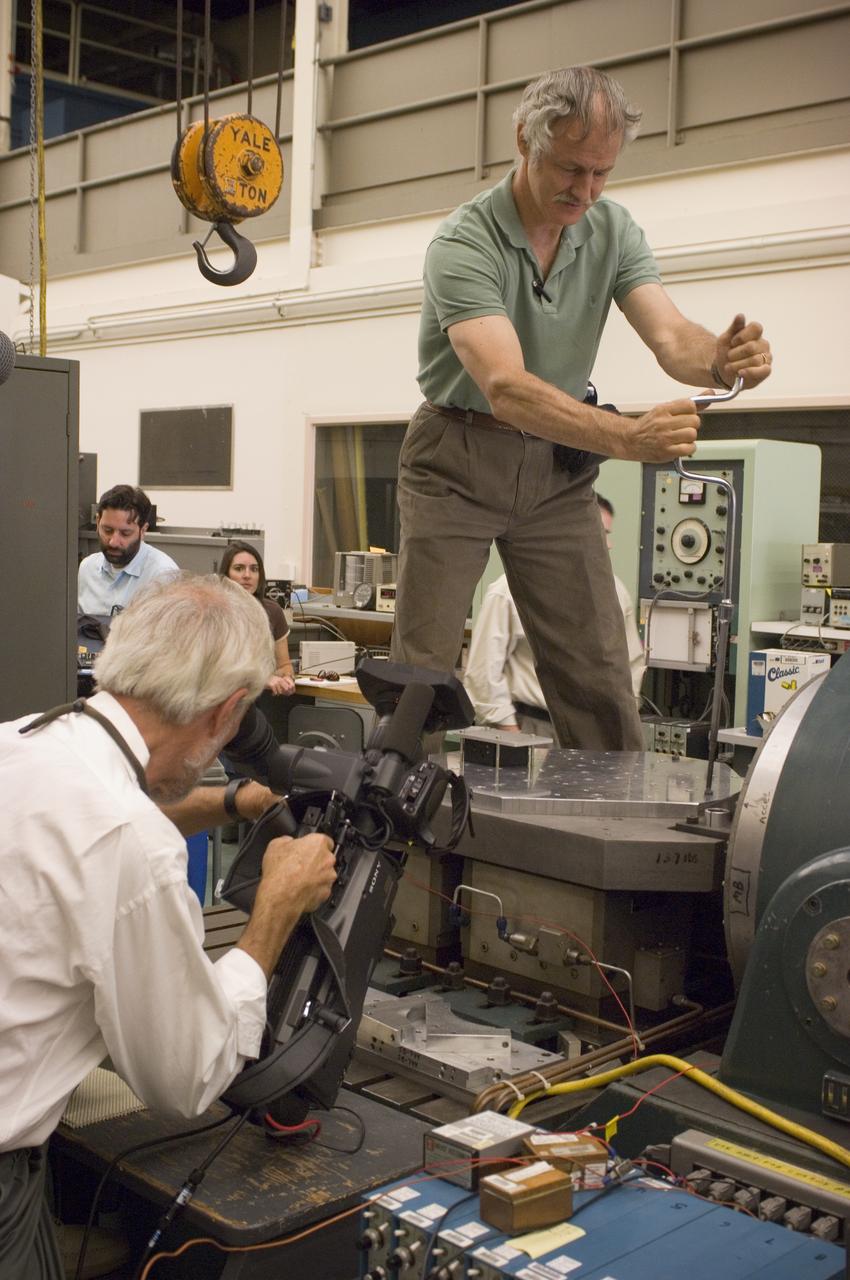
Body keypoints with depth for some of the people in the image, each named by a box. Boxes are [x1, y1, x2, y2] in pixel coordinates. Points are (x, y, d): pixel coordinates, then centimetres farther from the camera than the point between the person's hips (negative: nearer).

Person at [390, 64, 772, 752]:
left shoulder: (613, 229, -2)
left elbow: (671, 338, -13)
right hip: (458, 460, -4)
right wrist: (626, 436, -48)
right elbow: (505, 387, -33)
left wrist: (721, 359, -38)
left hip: (559, 464, 4)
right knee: (422, 669, -7)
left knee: (598, 672, 1)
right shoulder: (463, 244, -21)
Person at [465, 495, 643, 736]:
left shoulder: (615, 591, 11)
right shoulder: (508, 592, -4)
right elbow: (484, 671, -5)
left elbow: (632, 664, 20)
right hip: (529, 728, -4)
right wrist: (513, 740, -8)